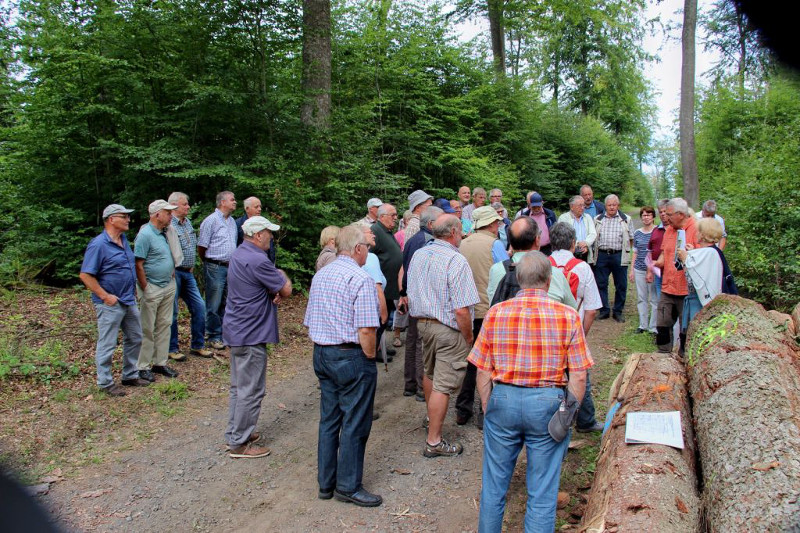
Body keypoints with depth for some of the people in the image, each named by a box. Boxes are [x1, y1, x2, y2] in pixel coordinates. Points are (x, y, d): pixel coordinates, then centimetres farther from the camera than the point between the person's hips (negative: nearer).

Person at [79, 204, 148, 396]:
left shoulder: (124, 240, 9)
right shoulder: (99, 245, -16)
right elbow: (85, 275, -18)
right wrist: (105, 296, -19)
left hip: (129, 301, 9)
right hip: (110, 304, -9)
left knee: (135, 338, 17)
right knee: (107, 344, 3)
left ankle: (130, 375, 31)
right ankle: (105, 382, 16)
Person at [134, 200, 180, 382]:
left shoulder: (165, 233, 9)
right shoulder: (145, 234, -16)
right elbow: (138, 264, -17)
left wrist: (172, 271, 11)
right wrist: (145, 289, -16)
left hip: (168, 287, 8)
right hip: (152, 288, -8)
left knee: (164, 326, 12)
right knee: (147, 329, 1)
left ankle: (160, 363, 22)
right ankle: (143, 367, 11)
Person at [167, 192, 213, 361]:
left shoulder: (188, 222, 11)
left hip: (188, 273, 8)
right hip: (173, 273, -8)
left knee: (199, 306, 8)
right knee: (172, 312, 2)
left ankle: (197, 346, 19)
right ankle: (171, 349, 15)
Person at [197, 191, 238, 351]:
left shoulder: (232, 222, 14)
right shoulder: (211, 220, -8)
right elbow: (201, 247, -6)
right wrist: (210, 264, 4)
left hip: (230, 267, 7)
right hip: (215, 268, -7)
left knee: (226, 304, 13)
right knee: (214, 305, 1)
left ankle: (224, 334, 22)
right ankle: (214, 337, 10)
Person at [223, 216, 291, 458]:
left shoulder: (238, 254, 10)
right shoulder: (258, 261, -22)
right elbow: (286, 290, -15)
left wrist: (275, 291, -6)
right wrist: (282, 275, 6)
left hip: (237, 329, 10)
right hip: (250, 334, -10)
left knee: (239, 386, 19)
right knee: (250, 390, 0)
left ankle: (235, 433, 30)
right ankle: (239, 443, 9)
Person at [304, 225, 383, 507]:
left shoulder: (320, 275, 12)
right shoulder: (360, 279, -15)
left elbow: (310, 322, 16)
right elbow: (366, 329, -21)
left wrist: (324, 349, 19)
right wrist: (370, 357, -8)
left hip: (321, 354, 8)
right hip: (351, 357, -8)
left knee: (329, 420, 17)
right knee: (354, 423, 4)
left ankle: (326, 482, 27)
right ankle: (348, 486, 15)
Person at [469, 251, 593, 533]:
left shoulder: (495, 314, -2)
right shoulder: (567, 316, -6)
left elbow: (483, 373, 0)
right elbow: (578, 377, -6)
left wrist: (488, 410, 11)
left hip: (503, 400, 2)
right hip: (547, 404, -1)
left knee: (493, 485, 17)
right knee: (543, 492, 12)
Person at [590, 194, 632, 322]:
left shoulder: (625, 219, 7)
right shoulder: (598, 219, 11)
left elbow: (630, 238, 10)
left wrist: (629, 252, 3)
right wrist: (593, 254, 3)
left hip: (619, 255, -1)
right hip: (601, 255, 1)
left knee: (621, 285, 3)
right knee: (601, 284, 2)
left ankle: (618, 311, 15)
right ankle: (604, 310, 13)